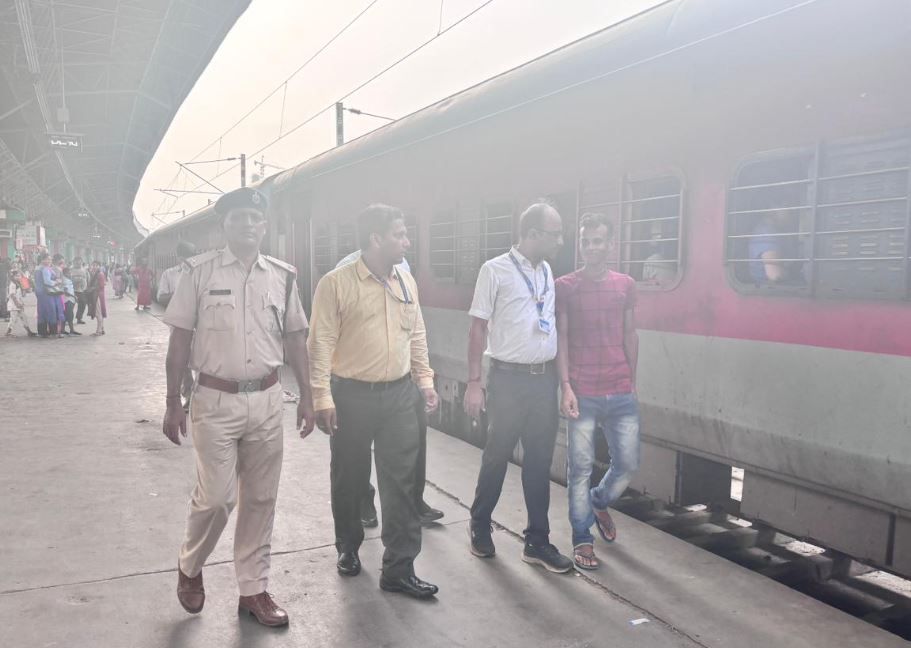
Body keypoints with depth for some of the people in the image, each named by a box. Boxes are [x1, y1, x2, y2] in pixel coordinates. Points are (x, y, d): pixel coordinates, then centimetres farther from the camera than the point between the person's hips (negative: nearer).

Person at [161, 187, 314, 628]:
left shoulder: (282, 276, 5)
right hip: (216, 401, -3)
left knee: (261, 499, 10)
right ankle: (189, 567, 29)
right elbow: (180, 339, -2)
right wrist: (173, 403, -3)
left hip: (267, 400, 3)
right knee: (216, 497, -2)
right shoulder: (201, 272, -3)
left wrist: (306, 396, 9)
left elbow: (295, 339, 11)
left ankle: (253, 590, 25)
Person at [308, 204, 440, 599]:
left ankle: (399, 569, 13)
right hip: (352, 395, -4)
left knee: (401, 482, 4)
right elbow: (321, 343, -11)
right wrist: (322, 396, -15)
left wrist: (425, 379, 11)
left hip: (399, 393, 4)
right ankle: (348, 548, 36)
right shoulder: (336, 283, -10)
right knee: (349, 478, 13)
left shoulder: (406, 282, 8)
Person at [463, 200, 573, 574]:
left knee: (540, 461, 9)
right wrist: (474, 382, -10)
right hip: (509, 378, -5)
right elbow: (478, 328, -7)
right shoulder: (495, 271, -7)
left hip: (545, 378, 5)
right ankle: (479, 526, 29)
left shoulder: (547, 271, 10)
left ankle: (537, 542, 20)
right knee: (497, 457, 7)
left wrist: (560, 377, 9)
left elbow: (551, 325, 14)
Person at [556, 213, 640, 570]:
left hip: (622, 394, 3)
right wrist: (565, 386, -9)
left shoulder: (625, 285, 9)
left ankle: (599, 502, 38)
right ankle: (582, 538, 17)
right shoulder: (565, 286, 0)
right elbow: (561, 337, -2)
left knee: (628, 463, 8)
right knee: (581, 467, 2)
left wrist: (633, 380, 14)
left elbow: (630, 333, 15)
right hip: (582, 394, -3)